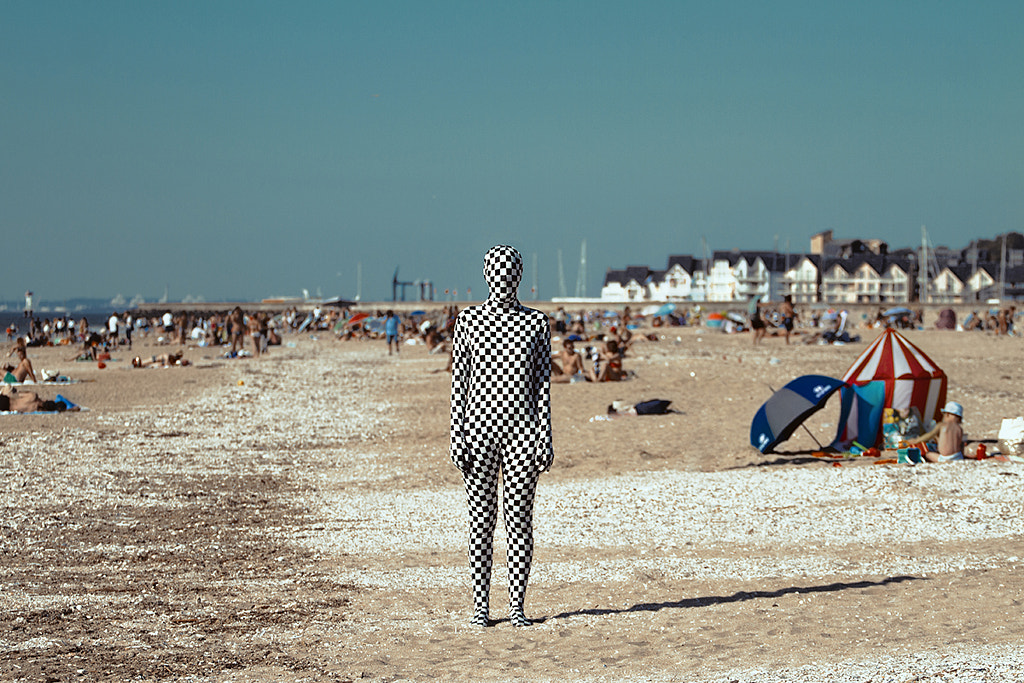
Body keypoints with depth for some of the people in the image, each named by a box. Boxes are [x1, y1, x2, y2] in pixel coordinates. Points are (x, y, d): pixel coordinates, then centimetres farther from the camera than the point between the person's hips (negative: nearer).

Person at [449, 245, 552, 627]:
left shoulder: (536, 323, 4)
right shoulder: (468, 320, 4)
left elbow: (543, 384, 4)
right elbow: (459, 381, 4)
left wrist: (544, 439, -2)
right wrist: (457, 436, -3)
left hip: (521, 430, 0)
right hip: (480, 428, 0)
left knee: (520, 519, 2)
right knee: (481, 519, 3)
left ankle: (517, 606, 10)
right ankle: (480, 605, 11)